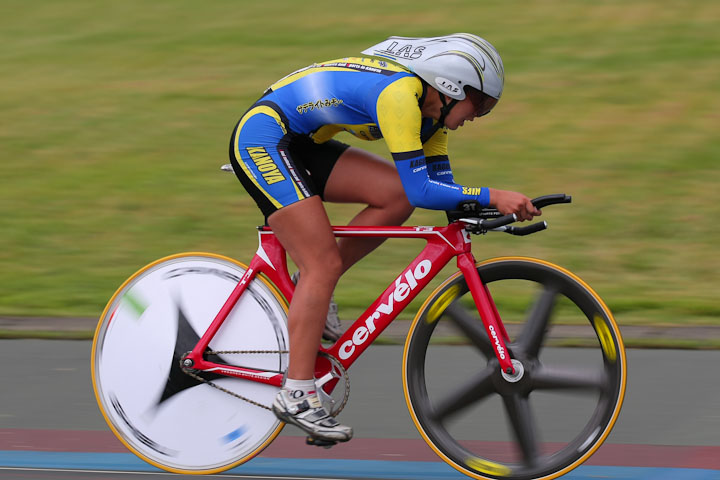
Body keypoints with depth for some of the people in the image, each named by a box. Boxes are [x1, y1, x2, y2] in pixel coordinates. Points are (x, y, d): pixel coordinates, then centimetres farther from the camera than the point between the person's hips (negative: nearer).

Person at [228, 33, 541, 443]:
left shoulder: (429, 107, 5)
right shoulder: (399, 94, -25)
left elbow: (441, 184, 9)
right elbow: (421, 191, -28)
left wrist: (492, 212, -5)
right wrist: (492, 197, -29)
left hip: (300, 146, 9)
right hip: (262, 138, -9)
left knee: (397, 197, -6)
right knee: (325, 264, -15)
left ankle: (312, 289, 5)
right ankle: (297, 396, -12)